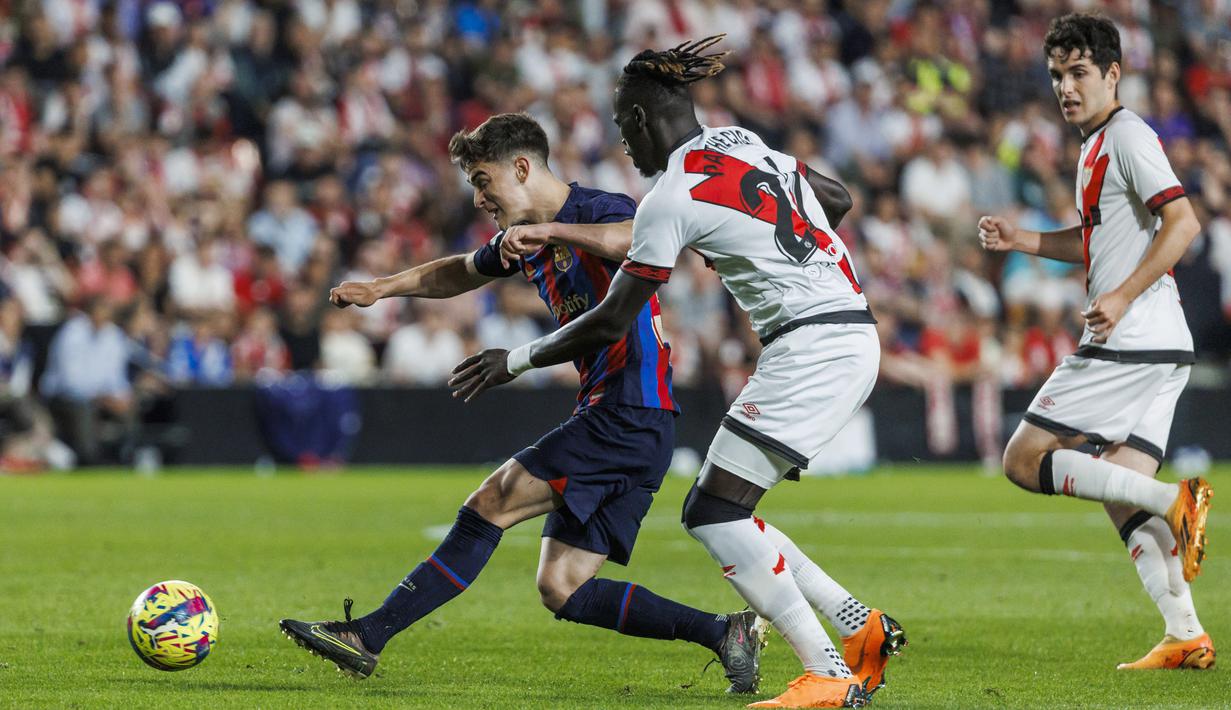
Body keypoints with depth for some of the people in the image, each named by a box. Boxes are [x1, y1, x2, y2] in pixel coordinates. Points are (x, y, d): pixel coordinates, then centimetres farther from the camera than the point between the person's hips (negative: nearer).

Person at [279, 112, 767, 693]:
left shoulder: (599, 210, -9)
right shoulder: (527, 242, 18)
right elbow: (460, 274, 38)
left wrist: (547, 231, -34)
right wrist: (380, 288, 29)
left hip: (632, 416, -10)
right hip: (608, 421, 10)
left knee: (491, 504, -12)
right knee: (561, 589, 2)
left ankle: (369, 635, -11)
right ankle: (725, 633, 4)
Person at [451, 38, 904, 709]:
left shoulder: (671, 200, -10)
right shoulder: (743, 142, 13)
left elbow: (611, 322, -6)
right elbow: (837, 200, 23)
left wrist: (515, 359, 4)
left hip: (811, 346, -9)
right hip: (854, 334, 9)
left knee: (715, 513, -10)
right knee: (720, 512, 11)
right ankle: (862, 627, 11)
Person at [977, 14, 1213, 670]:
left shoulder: (1127, 135, -9)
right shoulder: (1097, 145, 20)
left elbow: (1183, 221, -20)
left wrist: (1124, 296, -23)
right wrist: (1023, 240, 20)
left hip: (1131, 343, -10)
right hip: (1158, 350, 10)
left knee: (1024, 460, -7)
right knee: (1121, 497, 7)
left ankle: (1174, 501, -16)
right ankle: (1186, 635, 1)